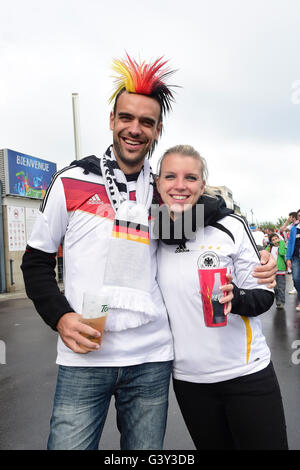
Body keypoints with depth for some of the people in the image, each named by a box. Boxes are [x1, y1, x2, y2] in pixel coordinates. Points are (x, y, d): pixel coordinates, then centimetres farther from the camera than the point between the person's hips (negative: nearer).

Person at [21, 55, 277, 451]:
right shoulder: (72, 181, -1)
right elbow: (37, 260, 4)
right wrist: (59, 317, -11)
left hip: (152, 359, 3)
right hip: (83, 360, -2)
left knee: (146, 448, 17)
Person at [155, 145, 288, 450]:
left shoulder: (230, 227, -12)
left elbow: (264, 295, -7)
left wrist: (236, 298, -26)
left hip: (246, 374, -2)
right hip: (188, 379, 3)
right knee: (212, 445, 19)